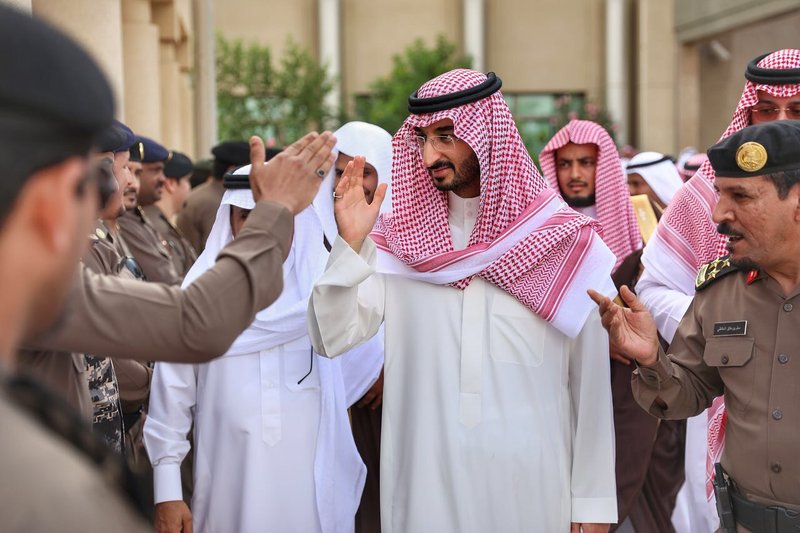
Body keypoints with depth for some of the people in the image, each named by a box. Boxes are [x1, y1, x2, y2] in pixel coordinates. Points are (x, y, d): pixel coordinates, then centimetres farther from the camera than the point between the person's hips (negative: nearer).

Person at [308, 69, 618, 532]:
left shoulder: (565, 243, -5)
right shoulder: (399, 238, 0)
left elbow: (591, 385, -2)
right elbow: (332, 340, -6)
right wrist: (351, 244, -18)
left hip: (532, 482, -1)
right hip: (423, 481, 1)